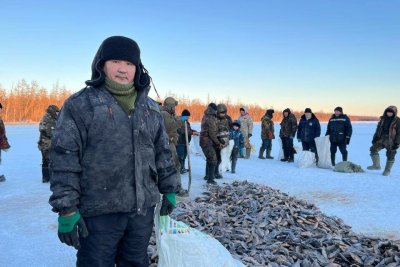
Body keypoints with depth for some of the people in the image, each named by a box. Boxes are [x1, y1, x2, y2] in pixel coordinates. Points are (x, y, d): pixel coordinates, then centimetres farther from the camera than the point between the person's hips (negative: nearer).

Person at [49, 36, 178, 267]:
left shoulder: (152, 108, 9)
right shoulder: (80, 104, -6)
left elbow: (163, 152, 14)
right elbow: (64, 157, -10)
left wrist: (169, 190, 13)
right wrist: (66, 209, -13)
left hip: (143, 209, 5)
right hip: (99, 211, -4)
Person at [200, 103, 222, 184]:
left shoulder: (206, 117, 11)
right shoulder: (211, 119, -19)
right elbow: (212, 133, -20)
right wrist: (218, 143, -13)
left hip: (204, 141, 10)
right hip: (207, 142, -10)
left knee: (209, 159, 22)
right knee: (213, 160, -9)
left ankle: (207, 175, 34)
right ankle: (210, 179, -9)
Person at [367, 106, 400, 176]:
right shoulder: (383, 119, 9)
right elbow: (378, 129, 16)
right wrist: (375, 138, 9)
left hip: (391, 141, -4)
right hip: (382, 139, 4)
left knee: (390, 156, 4)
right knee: (373, 149, -11)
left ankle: (387, 170, 18)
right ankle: (376, 165, -2)